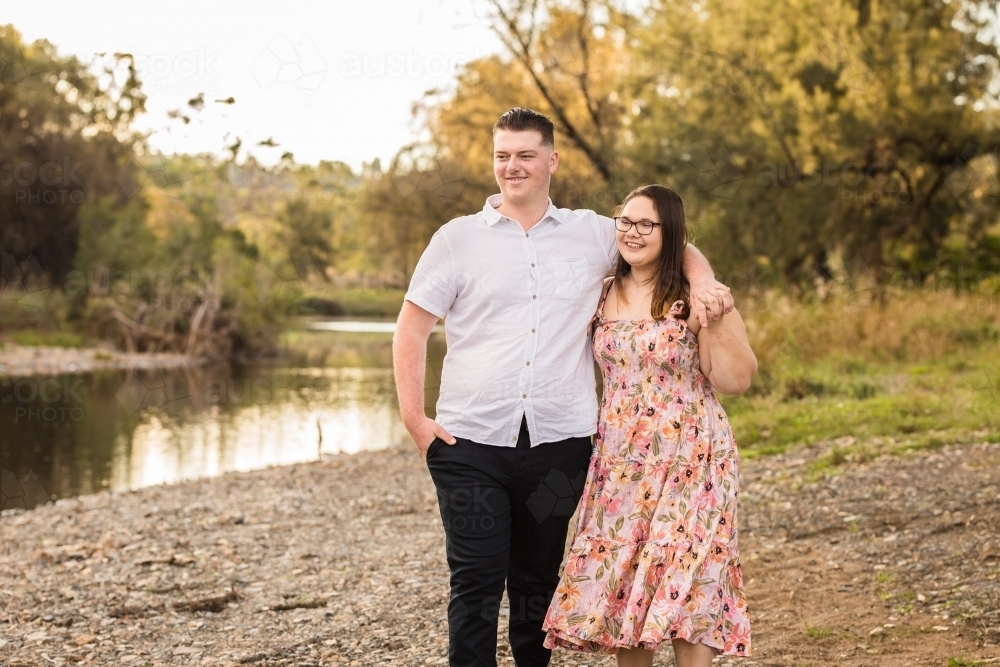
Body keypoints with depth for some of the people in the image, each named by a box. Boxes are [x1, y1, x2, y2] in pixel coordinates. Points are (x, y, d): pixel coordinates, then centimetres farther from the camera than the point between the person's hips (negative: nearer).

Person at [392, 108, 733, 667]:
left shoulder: (593, 235, 9)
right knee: (476, 582, -4)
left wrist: (705, 285, -1)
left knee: (538, 581, 12)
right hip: (470, 442, -1)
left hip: (558, 442, 2)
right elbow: (412, 331, 5)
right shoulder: (458, 239, 4)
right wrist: (414, 418, -4)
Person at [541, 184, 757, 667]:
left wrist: (714, 323, -23)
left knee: (682, 590, -6)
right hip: (619, 463, 5)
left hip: (687, 460, -5)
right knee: (620, 586, 5)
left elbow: (736, 380, -9)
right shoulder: (604, 295, 8)